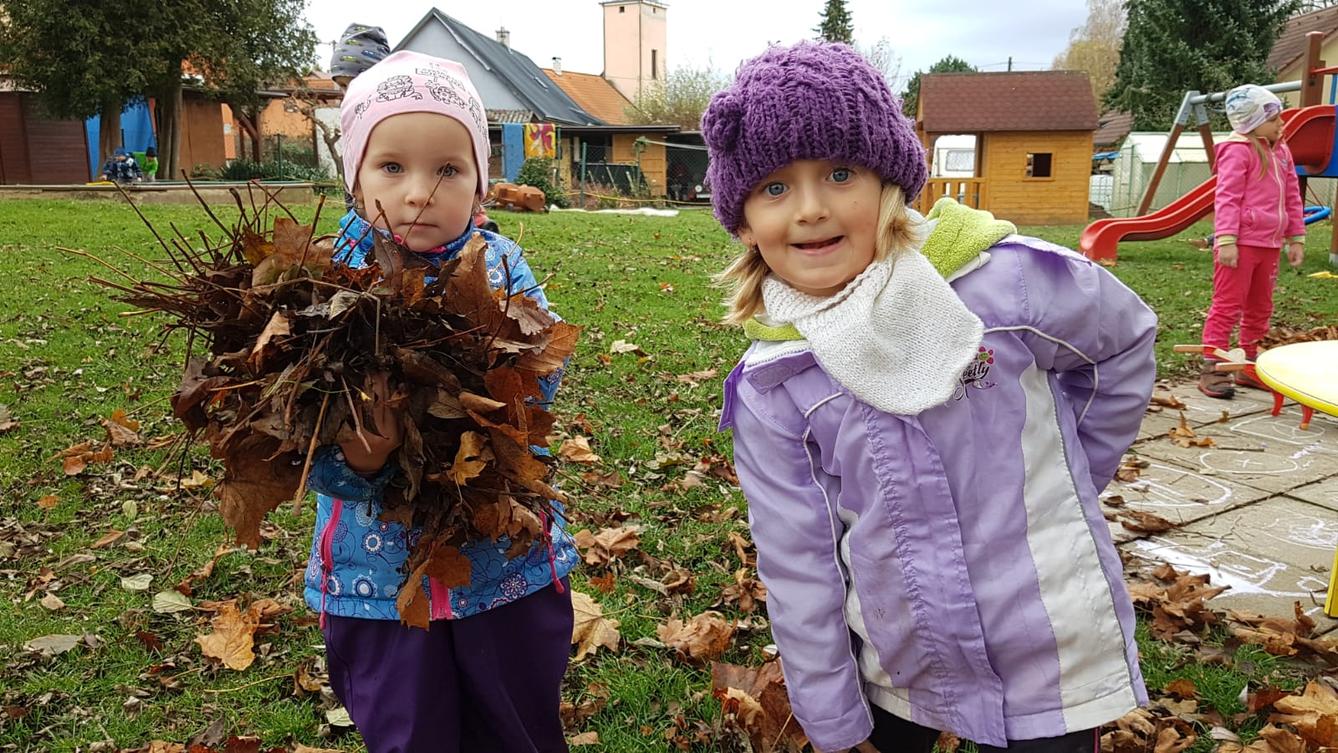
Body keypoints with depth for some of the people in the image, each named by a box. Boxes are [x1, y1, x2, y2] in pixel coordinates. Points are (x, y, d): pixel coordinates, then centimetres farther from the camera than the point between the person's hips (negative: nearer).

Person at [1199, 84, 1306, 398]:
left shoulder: (1281, 151, 14)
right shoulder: (1237, 151, -9)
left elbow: (1293, 197, 18)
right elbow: (1227, 198, -15)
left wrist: (1296, 238, 15)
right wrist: (1226, 241, -22)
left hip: (1270, 244, 8)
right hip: (1242, 243, -8)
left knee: (1260, 307, 14)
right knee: (1228, 304, -6)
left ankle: (1248, 366, 25)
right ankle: (1212, 369, -2)